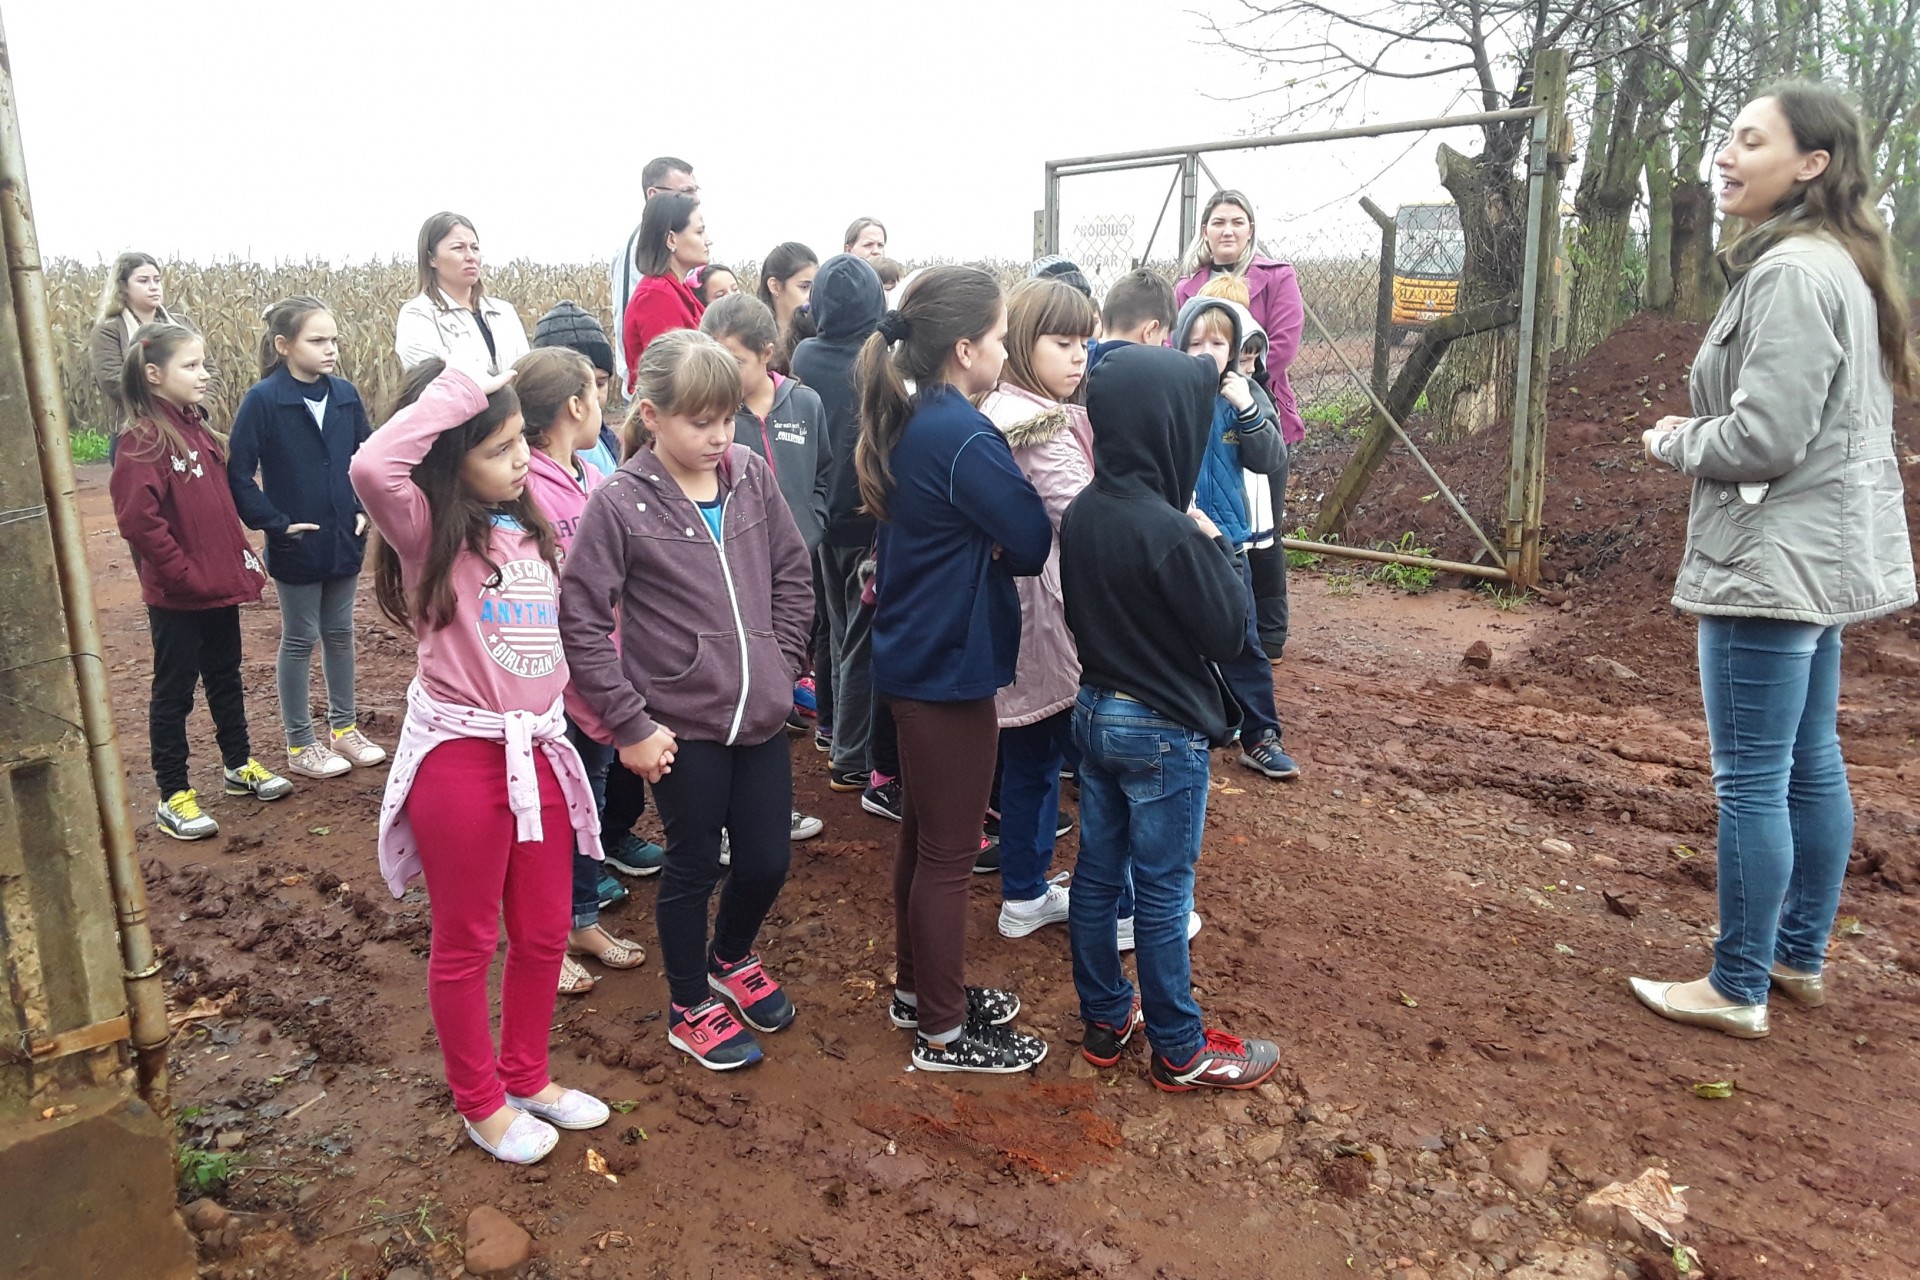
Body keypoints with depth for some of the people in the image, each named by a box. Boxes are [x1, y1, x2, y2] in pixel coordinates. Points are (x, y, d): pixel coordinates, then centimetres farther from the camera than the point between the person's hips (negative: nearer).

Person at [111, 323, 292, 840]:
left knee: (226, 680, 20)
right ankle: (173, 798, 14)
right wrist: (184, 574, -19)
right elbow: (138, 520, -24)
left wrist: (242, 558, 8)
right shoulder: (142, 440, -16)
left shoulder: (197, 429, 9)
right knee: (174, 692, 4)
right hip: (176, 598, -8)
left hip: (220, 588, 8)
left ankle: (240, 766, 36)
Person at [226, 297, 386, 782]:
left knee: (340, 634, 16)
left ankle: (344, 726, 31)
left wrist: (366, 509, 0)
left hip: (345, 540, 4)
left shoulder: (345, 394, 0)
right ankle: (300, 743, 21)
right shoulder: (263, 400, -13)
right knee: (299, 640, 8)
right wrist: (275, 523, -14)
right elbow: (239, 475, -12)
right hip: (296, 546, -4)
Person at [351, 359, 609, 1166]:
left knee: (544, 931, 17)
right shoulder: (427, 531, -12)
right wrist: (451, 393, -26)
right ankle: (480, 1102, 31)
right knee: (468, 941, 12)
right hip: (460, 757, -6)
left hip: (540, 750, 6)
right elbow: (372, 469, -34)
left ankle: (528, 1077, 38)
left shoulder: (530, 527, 8)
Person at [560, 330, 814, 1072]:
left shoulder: (751, 476, -1)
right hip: (682, 727, -4)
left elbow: (793, 576, 10)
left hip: (761, 717, 4)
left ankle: (730, 960, 46)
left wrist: (781, 666, 4)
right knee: (693, 867, 12)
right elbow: (581, 621, -11)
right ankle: (689, 1008, 36)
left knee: (768, 861, 14)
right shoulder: (619, 502, -13)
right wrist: (630, 724, -11)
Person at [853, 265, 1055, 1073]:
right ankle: (944, 1031, 20)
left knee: (922, 837, 21)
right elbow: (1035, 543, -18)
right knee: (949, 854, 4)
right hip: (951, 666, -9)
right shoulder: (963, 438, -22)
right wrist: (998, 544, 0)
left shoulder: (909, 423, 7)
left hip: (912, 657, 9)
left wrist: (985, 543, -4)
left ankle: (920, 987, 38)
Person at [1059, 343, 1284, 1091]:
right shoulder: (1170, 531, -25)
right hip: (1163, 730, -7)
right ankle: (1179, 1052, 22)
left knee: (1097, 873, 16)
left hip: (1095, 713, 7)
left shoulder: (1080, 515, -1)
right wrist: (1217, 545, -7)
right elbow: (1228, 634, -16)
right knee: (1162, 893, 5)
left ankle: (1105, 1018, 32)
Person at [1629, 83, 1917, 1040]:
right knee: (1811, 765, 17)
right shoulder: (1839, 268, 15)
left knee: (1751, 780, -3)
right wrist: (1697, 435, 10)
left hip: (1772, 561, -11)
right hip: (1821, 557, 11)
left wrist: (1673, 442, -5)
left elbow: (1762, 439, -23)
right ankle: (1801, 958, 31)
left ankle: (1738, 990, 9)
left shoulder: (1793, 274, -18)